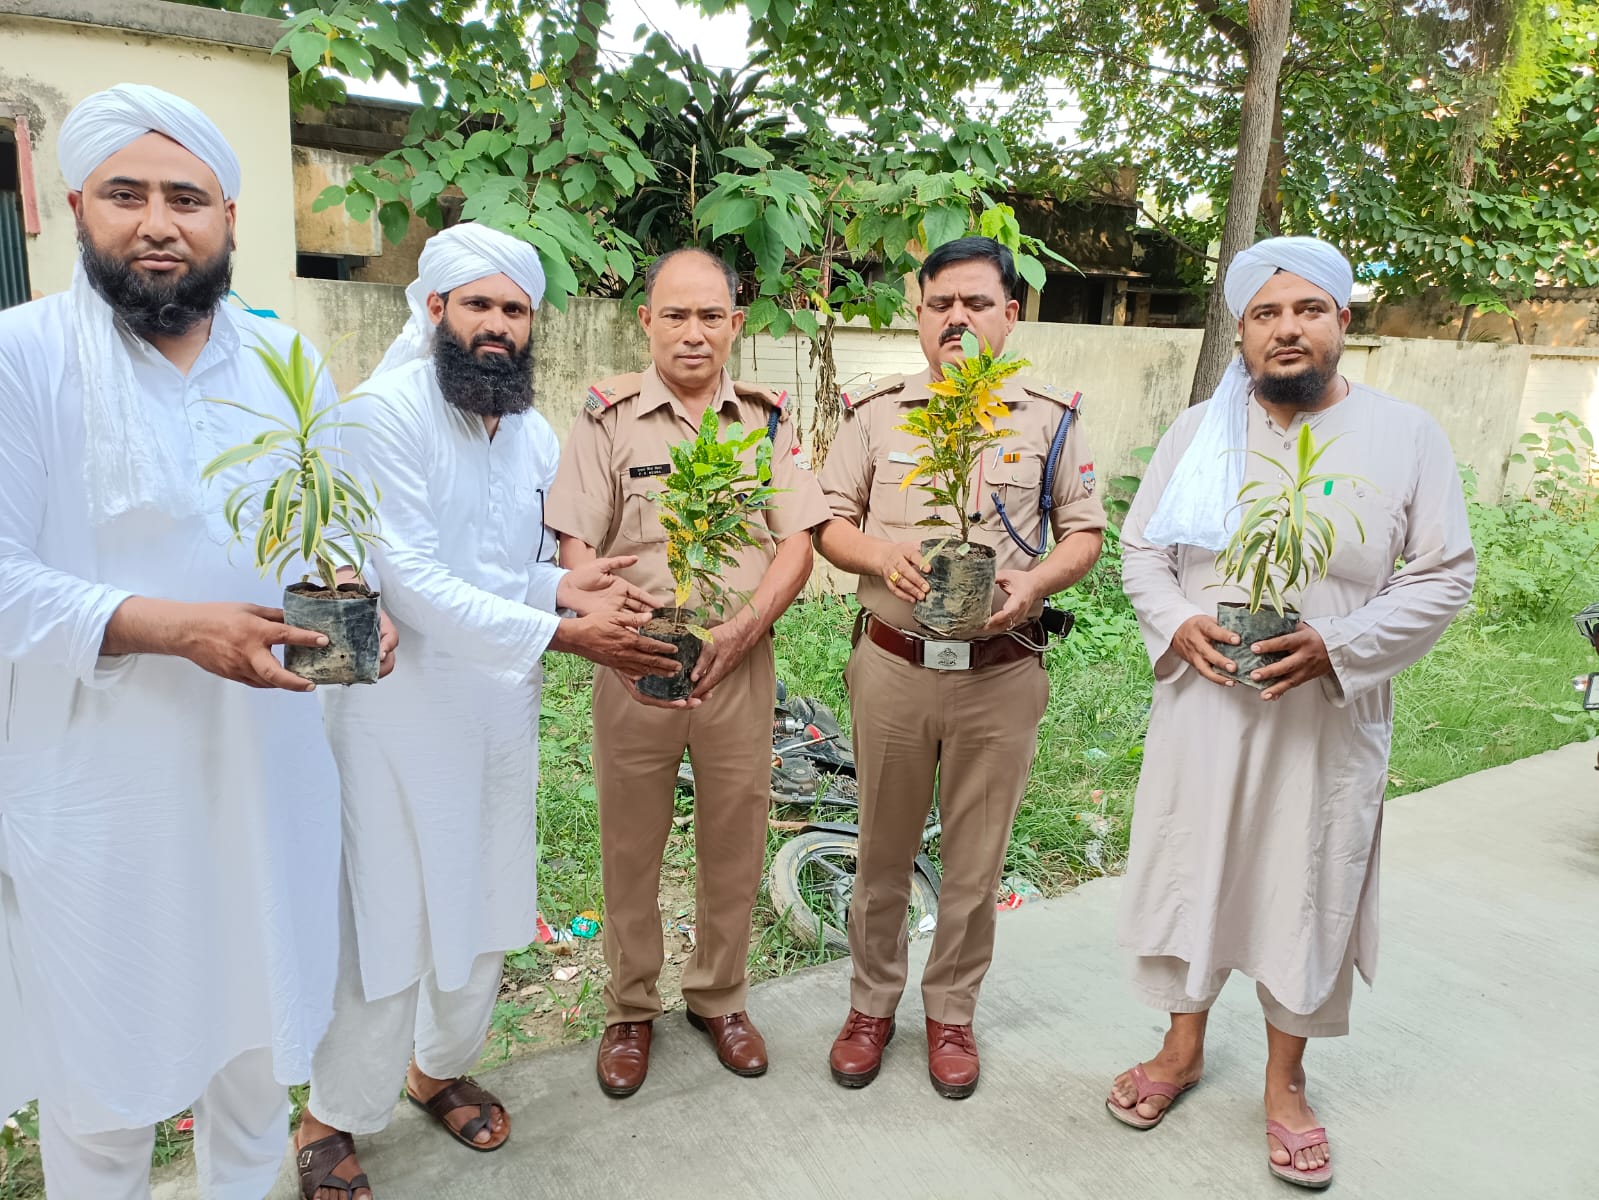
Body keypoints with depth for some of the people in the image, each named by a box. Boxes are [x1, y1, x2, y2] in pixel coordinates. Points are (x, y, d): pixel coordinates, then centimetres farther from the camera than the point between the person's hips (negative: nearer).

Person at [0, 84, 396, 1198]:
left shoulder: (287, 359, 5)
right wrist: (179, 627, -26)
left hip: (268, 759, 4)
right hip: (95, 778, -4)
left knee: (262, 1012, 20)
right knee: (101, 1048, 12)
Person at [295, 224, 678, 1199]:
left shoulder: (538, 433, 7)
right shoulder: (386, 411, -15)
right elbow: (412, 579, -22)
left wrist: (562, 585, -8)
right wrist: (561, 631, -26)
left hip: (503, 704, 6)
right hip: (404, 705, -6)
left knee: (486, 905, 17)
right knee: (388, 916, 4)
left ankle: (441, 1067, 42)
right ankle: (334, 1119, 28)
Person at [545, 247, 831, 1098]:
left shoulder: (765, 419, 6)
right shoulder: (608, 417, -1)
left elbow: (797, 545, 0)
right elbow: (576, 554, -6)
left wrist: (738, 630, -15)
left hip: (740, 661, 2)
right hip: (634, 663, -2)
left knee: (736, 839, 12)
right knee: (631, 843, 10)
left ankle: (719, 996, 34)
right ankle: (630, 1009, 31)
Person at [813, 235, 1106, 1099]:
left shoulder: (1050, 416, 4)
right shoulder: (876, 411, 5)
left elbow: (1084, 533, 5)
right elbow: (829, 523, 5)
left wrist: (1034, 583, -15)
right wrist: (883, 556, -16)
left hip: (1001, 673, 0)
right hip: (891, 664, 1)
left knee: (976, 858, 11)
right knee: (882, 849, 13)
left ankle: (951, 1011, 33)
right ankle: (872, 1002, 34)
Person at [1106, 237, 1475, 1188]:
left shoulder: (1408, 436, -3)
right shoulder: (1200, 430, 2)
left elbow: (1445, 575, -4)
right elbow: (1142, 547, 5)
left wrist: (1337, 646, -19)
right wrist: (1177, 625, -14)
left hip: (1329, 714, -1)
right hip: (1204, 704, 2)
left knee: (1310, 889, 11)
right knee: (1191, 869, 12)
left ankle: (1286, 1081, 34)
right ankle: (1184, 1047, 35)